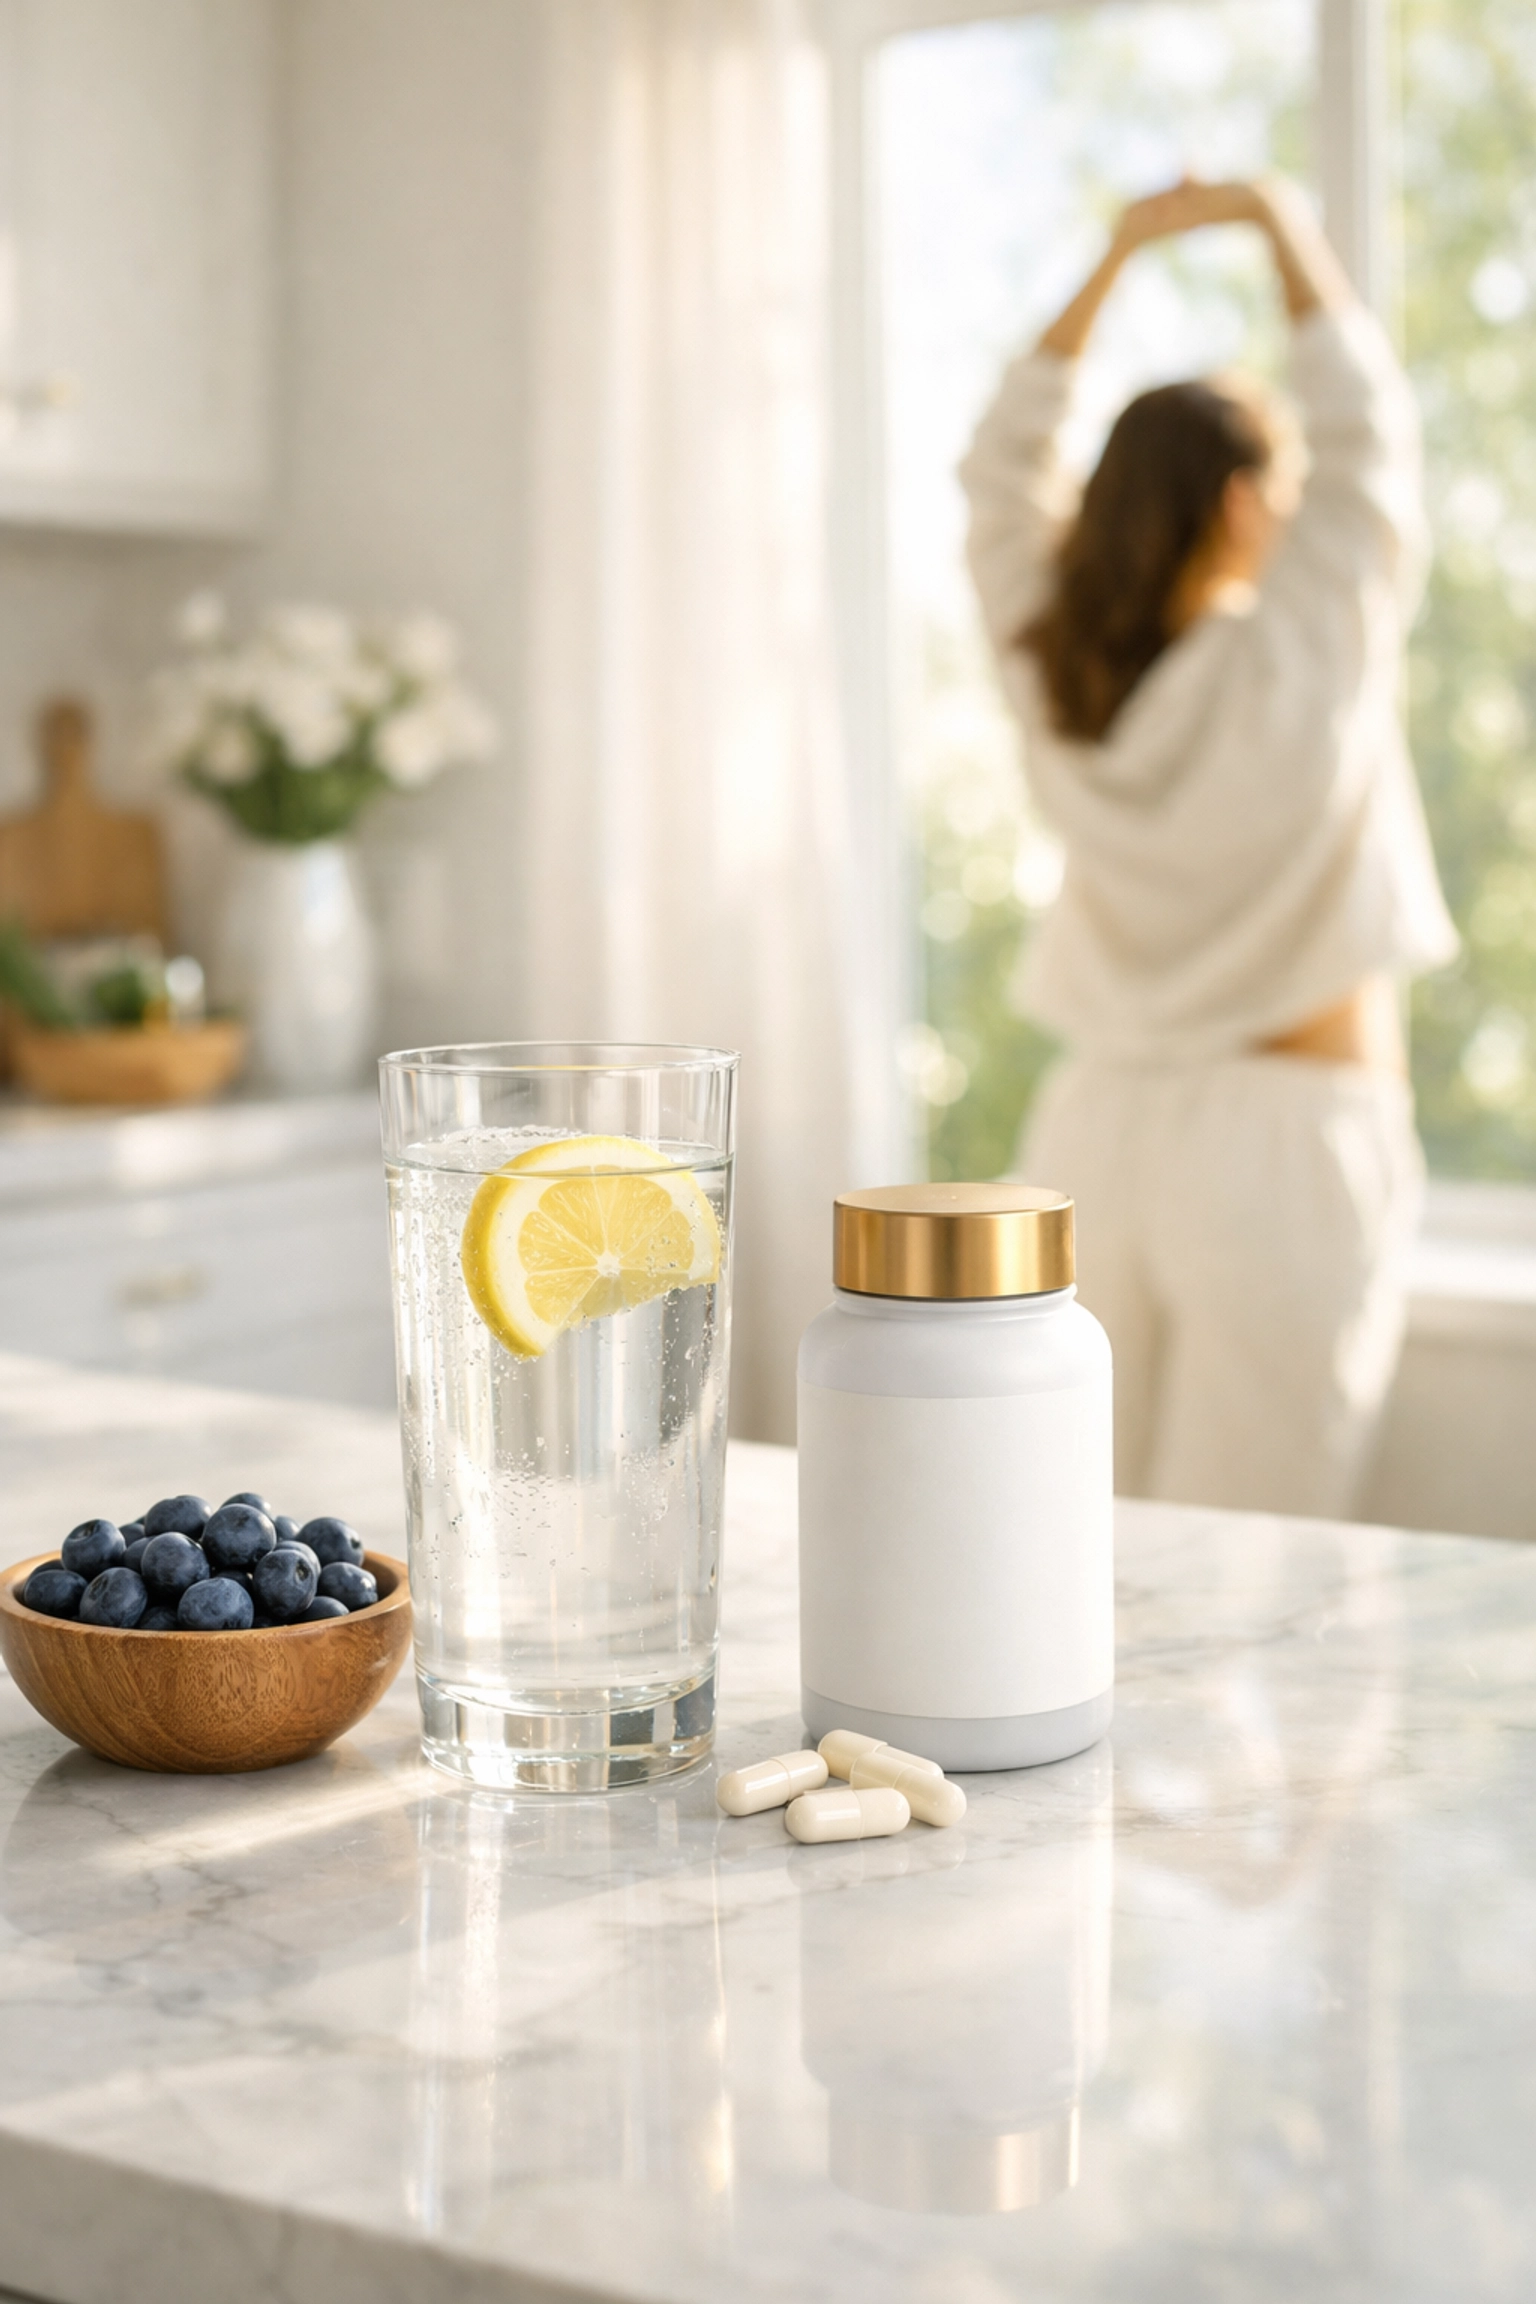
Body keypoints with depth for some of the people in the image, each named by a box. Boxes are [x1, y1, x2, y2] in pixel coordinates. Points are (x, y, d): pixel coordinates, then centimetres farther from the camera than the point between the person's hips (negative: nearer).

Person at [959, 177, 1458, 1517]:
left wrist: (1122, 254, 20)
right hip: (1288, 1141, -5)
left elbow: (1005, 470, 14)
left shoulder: (1057, 676, 1)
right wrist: (1285, 224, 10)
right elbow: (1366, 431, -2)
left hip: (1099, 1128, 6)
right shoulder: (1302, 663, -11)